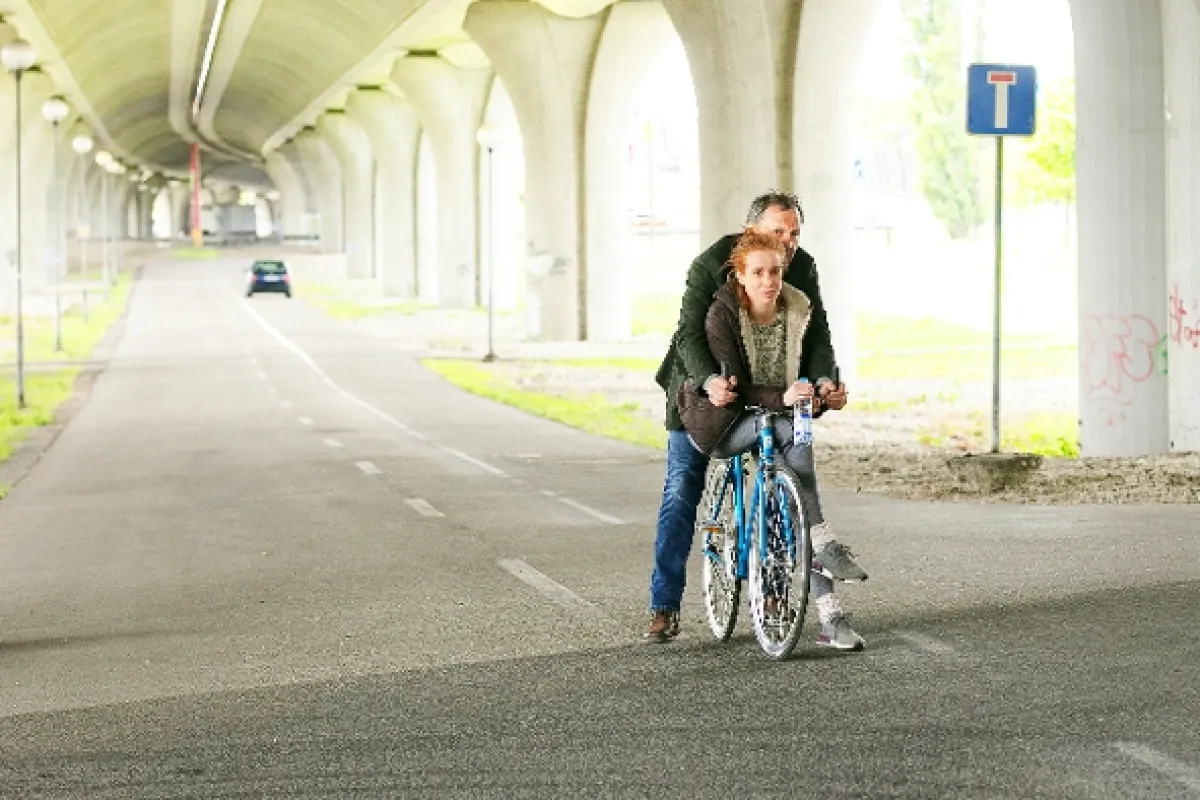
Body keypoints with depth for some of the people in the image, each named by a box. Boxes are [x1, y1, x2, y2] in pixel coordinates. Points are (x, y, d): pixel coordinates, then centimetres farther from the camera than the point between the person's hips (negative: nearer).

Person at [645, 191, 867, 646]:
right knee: (682, 491, -5)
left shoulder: (802, 269, -10)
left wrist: (824, 379, -32)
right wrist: (709, 381, -46)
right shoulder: (711, 265, -22)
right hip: (703, 387, -3)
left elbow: (816, 334, -12)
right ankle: (664, 608, -3)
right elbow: (690, 333, -28)